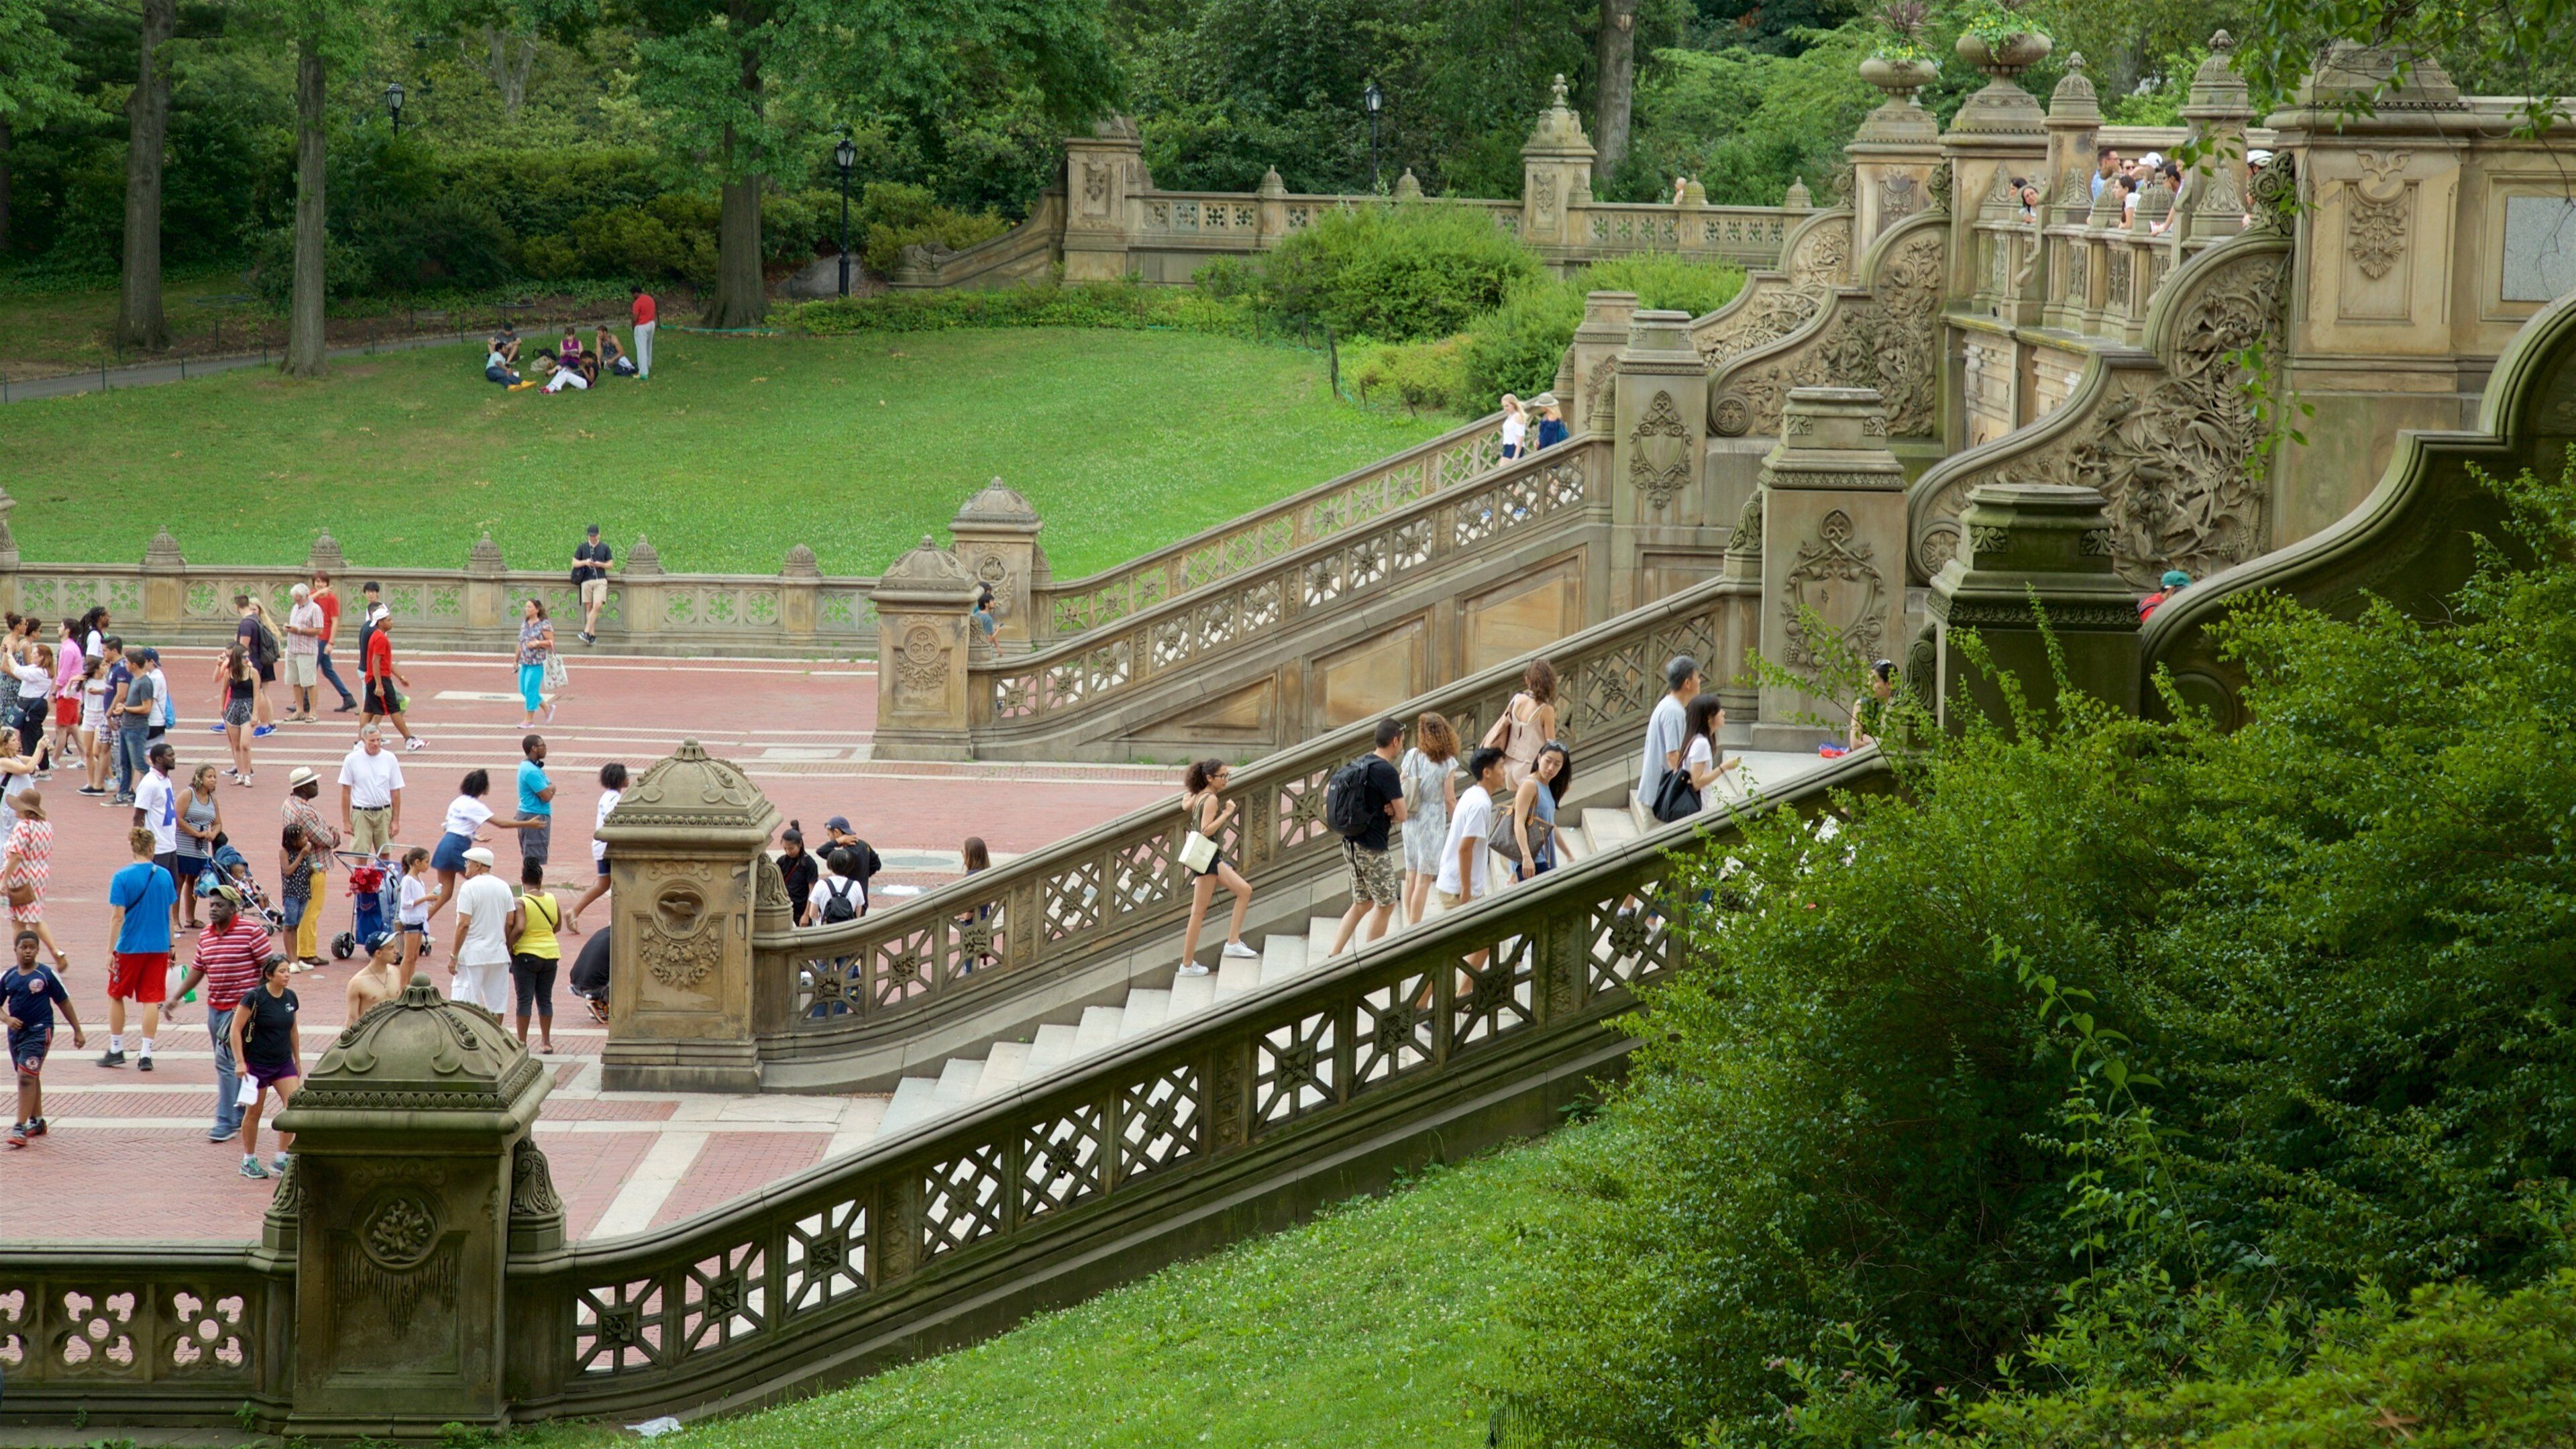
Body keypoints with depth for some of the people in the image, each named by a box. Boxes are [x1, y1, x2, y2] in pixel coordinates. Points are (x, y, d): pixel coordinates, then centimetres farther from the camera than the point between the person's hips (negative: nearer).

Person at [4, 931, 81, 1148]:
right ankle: (37, 1122, 33)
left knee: (27, 1077, -15)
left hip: (39, 1031, -5)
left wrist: (78, 1031, 4)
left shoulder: (46, 975, -7)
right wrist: (7, 1018, -13)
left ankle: (20, 1128, -17)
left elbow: (64, 1002, 1)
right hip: (16, 1031, 5)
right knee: (31, 1078, 18)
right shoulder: (9, 977, 3)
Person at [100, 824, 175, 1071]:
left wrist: (110, 951, -8)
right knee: (151, 999, 6)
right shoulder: (164, 876, -1)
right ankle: (146, 1055, 4)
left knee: (115, 996, 16)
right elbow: (169, 913, 8)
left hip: (129, 948, -3)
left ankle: (116, 1050, 21)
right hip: (158, 947, 3)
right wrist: (170, 945, 19)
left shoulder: (122, 878, -12)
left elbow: (118, 916, -13)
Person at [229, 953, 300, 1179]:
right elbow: (236, 1029, -13)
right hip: (257, 1064, -5)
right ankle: (249, 1161, 22)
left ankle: (281, 1159, 1)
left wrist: (297, 1061, 19)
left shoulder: (290, 997, 3)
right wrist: (240, 1061, -16)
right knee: (254, 1112, 7)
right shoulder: (255, 998, -15)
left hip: (284, 1063, 5)